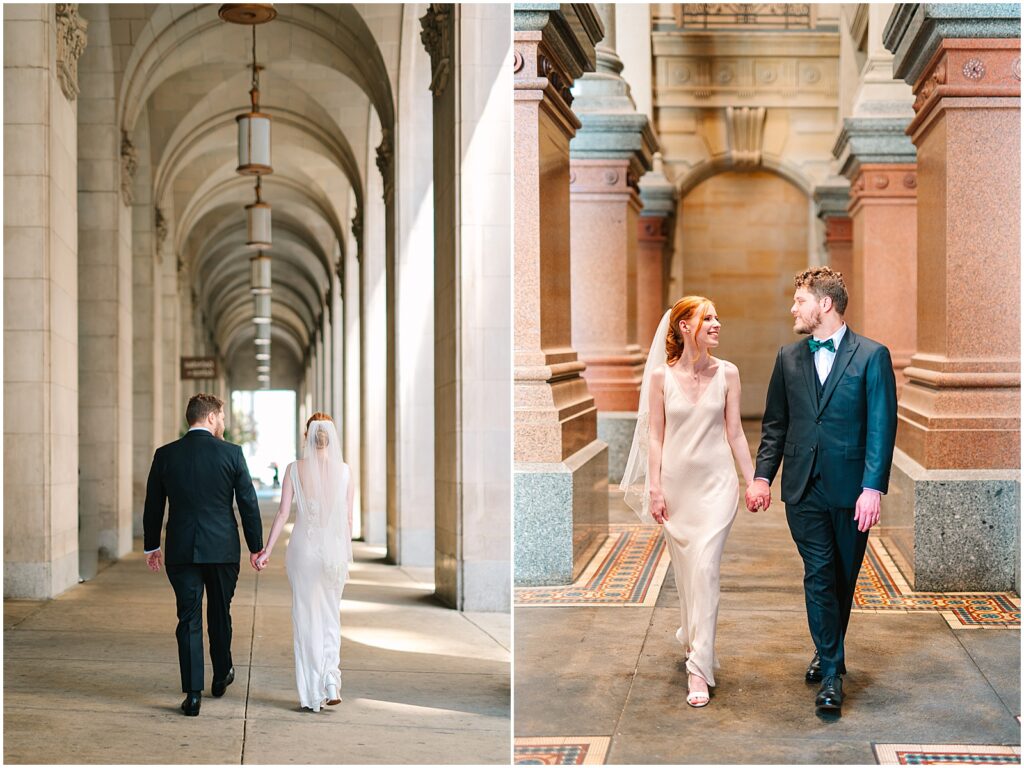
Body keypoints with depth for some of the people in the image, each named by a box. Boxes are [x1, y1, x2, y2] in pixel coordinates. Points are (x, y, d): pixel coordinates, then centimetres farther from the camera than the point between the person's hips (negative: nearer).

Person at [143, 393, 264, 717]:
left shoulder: (165, 455, 0)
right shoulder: (231, 453, -5)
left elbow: (153, 505, 7)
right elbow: (249, 503, -2)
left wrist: (151, 546, 20)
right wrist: (256, 547, 8)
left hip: (181, 550, 1)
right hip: (223, 549, 0)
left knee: (188, 620, 3)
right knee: (220, 615, 18)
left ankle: (193, 694, -2)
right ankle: (222, 675, 35)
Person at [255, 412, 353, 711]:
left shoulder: (295, 469, -6)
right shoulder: (343, 471, -3)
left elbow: (283, 513, -8)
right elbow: (348, 518, 1)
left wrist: (267, 550, -2)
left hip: (303, 548, -1)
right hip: (334, 549, 1)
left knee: (307, 618, 8)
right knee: (330, 617, 17)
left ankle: (312, 692, 10)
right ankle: (331, 681, 1)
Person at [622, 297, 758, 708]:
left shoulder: (727, 373, 0)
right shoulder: (661, 376, -2)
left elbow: (735, 433, 4)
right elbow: (654, 435, 0)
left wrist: (752, 480, 3)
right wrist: (654, 488, -3)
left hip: (716, 481, -1)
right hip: (676, 481, 1)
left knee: (705, 567, -10)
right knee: (684, 570, 10)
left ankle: (699, 667, -9)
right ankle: (692, 637, 35)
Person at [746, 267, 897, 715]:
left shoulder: (871, 356, -3)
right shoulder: (789, 358, 9)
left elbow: (882, 426, -7)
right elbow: (775, 424, 13)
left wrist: (873, 487, -14)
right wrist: (762, 475, 3)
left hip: (850, 488, -2)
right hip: (803, 488, 2)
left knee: (843, 577, 11)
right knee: (819, 576, -3)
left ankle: (829, 653, 29)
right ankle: (831, 670, 1)